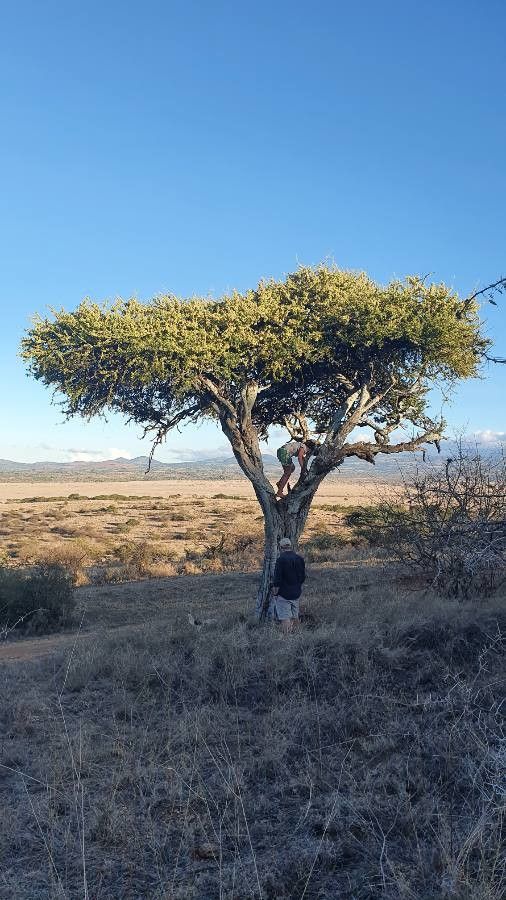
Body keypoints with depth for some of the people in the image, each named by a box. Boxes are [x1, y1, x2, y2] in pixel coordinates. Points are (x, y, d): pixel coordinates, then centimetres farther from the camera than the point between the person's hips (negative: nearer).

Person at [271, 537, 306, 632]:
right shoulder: (299, 558, 5)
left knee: (284, 618, -3)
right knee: (294, 616, 16)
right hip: (296, 594, 6)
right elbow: (303, 577, 12)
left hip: (283, 594, -6)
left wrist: (274, 592, -7)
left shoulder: (281, 559, -15)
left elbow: (277, 578, -16)